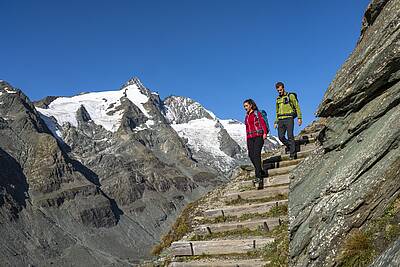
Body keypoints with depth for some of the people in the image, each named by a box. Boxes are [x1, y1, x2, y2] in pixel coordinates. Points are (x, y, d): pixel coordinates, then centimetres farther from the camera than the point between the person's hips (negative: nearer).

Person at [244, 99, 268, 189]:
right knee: (251, 155, -4)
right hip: (250, 138, 6)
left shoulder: (257, 113, 3)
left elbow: (262, 123, -6)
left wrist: (265, 133, -20)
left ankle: (258, 177, -23)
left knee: (256, 154, -17)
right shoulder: (247, 116, 19)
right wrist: (247, 139, 18)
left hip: (258, 136, -6)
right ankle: (261, 172, 13)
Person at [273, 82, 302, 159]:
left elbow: (297, 107, 0)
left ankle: (293, 154, -7)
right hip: (281, 120, 5)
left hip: (289, 118, -5)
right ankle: (290, 147, 19)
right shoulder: (278, 99, 19)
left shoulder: (290, 96, 3)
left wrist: (299, 118, -9)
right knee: (281, 137, -5)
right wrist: (276, 122, 18)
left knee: (290, 136, -10)